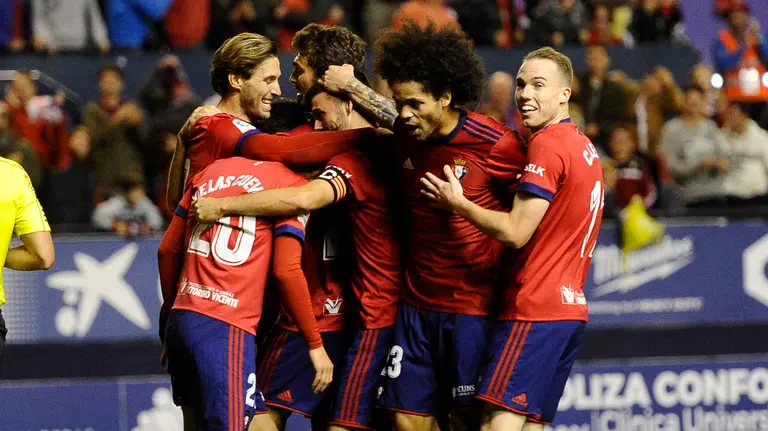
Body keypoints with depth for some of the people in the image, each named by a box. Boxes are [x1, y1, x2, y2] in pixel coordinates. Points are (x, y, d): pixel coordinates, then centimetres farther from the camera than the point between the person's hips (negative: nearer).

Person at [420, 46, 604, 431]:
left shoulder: (546, 144, -12)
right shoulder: (584, 147, 18)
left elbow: (515, 232, -15)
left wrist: (456, 203, -4)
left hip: (533, 310, -10)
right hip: (571, 307, 10)